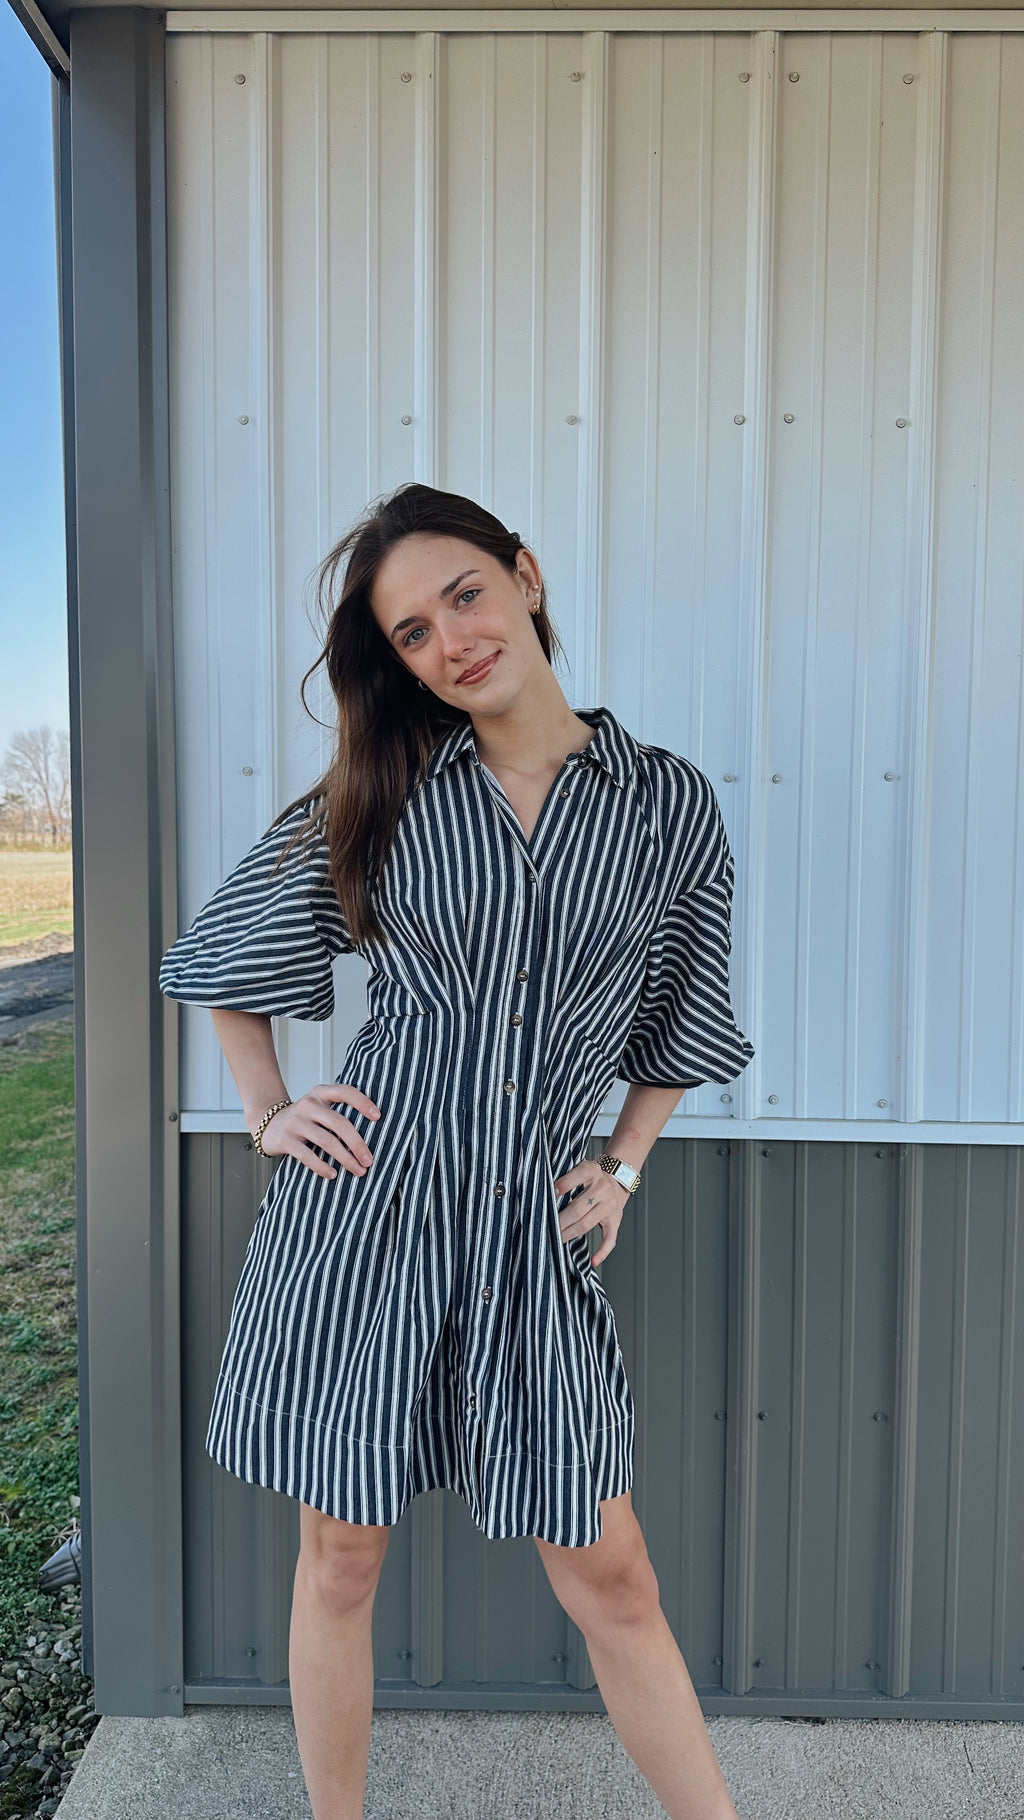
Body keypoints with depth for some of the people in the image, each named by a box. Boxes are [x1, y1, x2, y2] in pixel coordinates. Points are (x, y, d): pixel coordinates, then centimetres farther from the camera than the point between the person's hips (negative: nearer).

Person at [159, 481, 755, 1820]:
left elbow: (679, 1027, 15)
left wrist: (622, 1169, 6)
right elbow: (228, 956, 13)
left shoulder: (671, 803, 2)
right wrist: (268, 1117, 3)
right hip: (362, 1211, 1)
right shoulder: (378, 794, 1)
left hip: (535, 1231, 0)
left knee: (610, 1577, 11)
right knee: (341, 1561, 15)